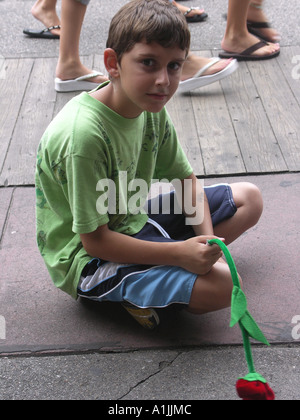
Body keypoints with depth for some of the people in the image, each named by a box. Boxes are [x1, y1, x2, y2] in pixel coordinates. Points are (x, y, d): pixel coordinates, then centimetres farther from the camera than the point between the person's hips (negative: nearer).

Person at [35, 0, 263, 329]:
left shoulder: (151, 108, -5)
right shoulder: (83, 135, -30)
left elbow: (185, 179, 5)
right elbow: (95, 241, -25)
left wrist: (207, 240, -13)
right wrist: (180, 253, -29)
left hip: (135, 223, 9)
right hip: (87, 259, -9)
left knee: (249, 198, 10)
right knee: (222, 284, -28)